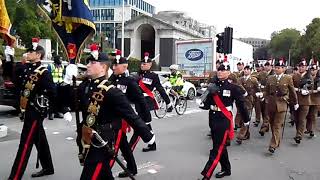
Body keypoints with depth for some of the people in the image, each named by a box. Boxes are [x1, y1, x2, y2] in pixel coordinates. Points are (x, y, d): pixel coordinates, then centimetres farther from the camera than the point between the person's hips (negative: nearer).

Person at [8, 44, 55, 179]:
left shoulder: (44, 72, -16)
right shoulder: (27, 69, 9)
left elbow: (52, 92, -18)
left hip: (36, 111, -9)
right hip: (29, 110, 9)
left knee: (26, 143, -5)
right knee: (39, 140, 17)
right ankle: (48, 168, 32)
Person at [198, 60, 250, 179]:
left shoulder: (233, 87, -10)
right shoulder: (213, 85, 5)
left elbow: (241, 104, -2)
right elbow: (208, 103, 7)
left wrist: (246, 120, 6)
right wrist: (203, 104, -15)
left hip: (224, 121, -6)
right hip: (213, 120, 6)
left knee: (217, 149, -6)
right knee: (220, 146, 19)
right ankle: (226, 169, 38)